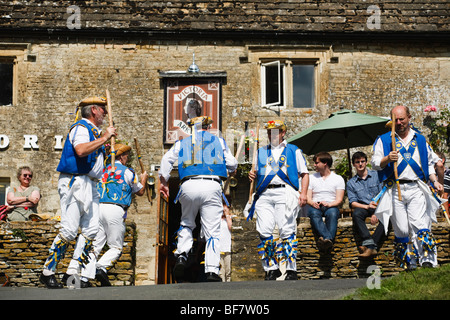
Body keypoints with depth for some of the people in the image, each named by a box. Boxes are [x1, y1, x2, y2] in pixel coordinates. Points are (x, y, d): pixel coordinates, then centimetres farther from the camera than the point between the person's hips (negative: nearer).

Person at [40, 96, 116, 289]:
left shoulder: (94, 131, 22)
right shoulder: (81, 127, -7)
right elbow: (81, 151, -27)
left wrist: (105, 141, 21)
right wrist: (104, 138, -20)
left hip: (90, 185, 10)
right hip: (75, 182, -10)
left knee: (91, 229, 1)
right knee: (69, 230, -12)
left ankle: (72, 272, 4)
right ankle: (47, 272, -3)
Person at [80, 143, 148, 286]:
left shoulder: (102, 169, 18)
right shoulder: (127, 172, 7)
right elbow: (140, 191, 20)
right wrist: (143, 179, 41)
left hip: (97, 208, 4)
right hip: (115, 210, -4)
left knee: (95, 245, 3)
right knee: (116, 247, 4)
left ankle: (85, 276, -11)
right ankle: (101, 267, -21)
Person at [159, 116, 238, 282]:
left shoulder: (182, 143, 19)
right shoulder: (219, 141, 17)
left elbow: (166, 160, 9)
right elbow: (232, 164, 16)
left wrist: (163, 181, 15)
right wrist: (228, 171, 37)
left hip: (188, 186, 1)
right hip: (211, 187, -1)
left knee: (186, 224, 22)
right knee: (212, 231, -1)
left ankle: (182, 255, -2)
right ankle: (212, 271, -11)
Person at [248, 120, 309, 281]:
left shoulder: (294, 151, 16)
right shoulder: (261, 152, 25)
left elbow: (304, 173, 11)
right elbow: (257, 172, 27)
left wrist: (303, 192, -3)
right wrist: (253, 175, 3)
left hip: (285, 193, -3)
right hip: (264, 194, 3)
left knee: (287, 230, -9)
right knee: (264, 231, -7)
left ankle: (291, 269, -3)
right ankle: (271, 268, 2)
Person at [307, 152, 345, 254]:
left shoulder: (338, 179, 14)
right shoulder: (312, 178, 21)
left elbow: (339, 200, 3)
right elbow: (308, 197, 11)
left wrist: (329, 204, -19)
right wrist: (312, 203, -14)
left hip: (331, 206, -1)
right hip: (315, 206, 1)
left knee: (332, 213, -38)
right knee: (314, 213, -36)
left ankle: (327, 242, -57)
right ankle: (328, 238, -59)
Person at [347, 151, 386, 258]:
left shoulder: (376, 175, 12)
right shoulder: (351, 183, 15)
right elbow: (352, 202, 4)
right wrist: (367, 206, -17)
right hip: (363, 207, 1)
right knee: (356, 214, -35)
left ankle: (370, 246, -39)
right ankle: (371, 246, -47)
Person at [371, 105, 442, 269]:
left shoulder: (420, 139, 17)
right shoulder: (383, 140, 10)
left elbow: (429, 163, 22)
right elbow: (375, 163, 5)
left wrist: (435, 181, 8)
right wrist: (387, 159, -15)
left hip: (416, 189, 1)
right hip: (395, 189, 0)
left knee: (419, 224, -14)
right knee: (401, 229, -2)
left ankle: (427, 260, -17)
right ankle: (409, 264, 6)